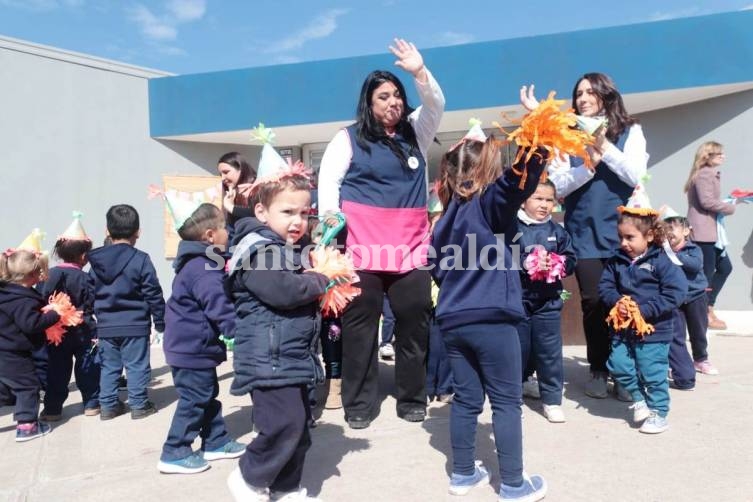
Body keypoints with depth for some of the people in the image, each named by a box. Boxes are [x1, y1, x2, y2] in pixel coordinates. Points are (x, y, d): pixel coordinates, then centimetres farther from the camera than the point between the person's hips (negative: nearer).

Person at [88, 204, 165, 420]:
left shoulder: (96, 261, 4)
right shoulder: (140, 259, -12)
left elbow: (91, 294, 10)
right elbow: (153, 294, -10)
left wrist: (97, 319, 20)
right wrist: (160, 320, 0)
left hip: (105, 326, 5)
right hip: (135, 325, -5)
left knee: (109, 366, 15)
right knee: (136, 366, 4)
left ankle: (108, 405, 21)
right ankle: (139, 404, 11)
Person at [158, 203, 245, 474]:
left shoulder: (198, 262, 10)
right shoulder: (203, 268, -24)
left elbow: (218, 300, 21)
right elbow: (219, 306, -30)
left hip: (192, 345, 11)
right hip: (193, 348, -11)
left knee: (207, 396, 19)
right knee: (195, 400, 0)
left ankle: (216, 442, 30)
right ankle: (175, 453, 12)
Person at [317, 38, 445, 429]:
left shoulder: (415, 133, 16)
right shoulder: (350, 138, 6)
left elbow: (435, 104, 6)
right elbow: (328, 180, 1)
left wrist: (419, 71, -11)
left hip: (410, 247, 4)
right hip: (363, 246, -3)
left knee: (415, 322, 6)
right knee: (360, 325, 2)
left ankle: (412, 399, 21)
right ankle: (360, 404, 14)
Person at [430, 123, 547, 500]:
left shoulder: (447, 214, 10)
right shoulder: (490, 201, -9)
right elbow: (523, 176, -26)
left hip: (452, 320, 6)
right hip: (491, 320, -6)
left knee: (465, 399, 15)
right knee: (507, 402, 6)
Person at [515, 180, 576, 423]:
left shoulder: (558, 231, 5)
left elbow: (570, 260, 5)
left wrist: (554, 266, -14)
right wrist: (526, 265, -21)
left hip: (549, 302, 2)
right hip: (518, 299, -2)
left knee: (549, 352, 6)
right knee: (517, 350, 10)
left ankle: (552, 399, 20)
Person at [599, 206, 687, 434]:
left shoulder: (661, 262, -12)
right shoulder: (616, 262, 3)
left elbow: (676, 294, -16)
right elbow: (605, 286, 7)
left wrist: (644, 310, -21)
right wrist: (617, 301, -15)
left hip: (653, 331, -5)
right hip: (622, 328, 5)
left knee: (652, 373, 3)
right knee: (618, 366, 2)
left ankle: (658, 413, 22)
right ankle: (639, 398, 27)